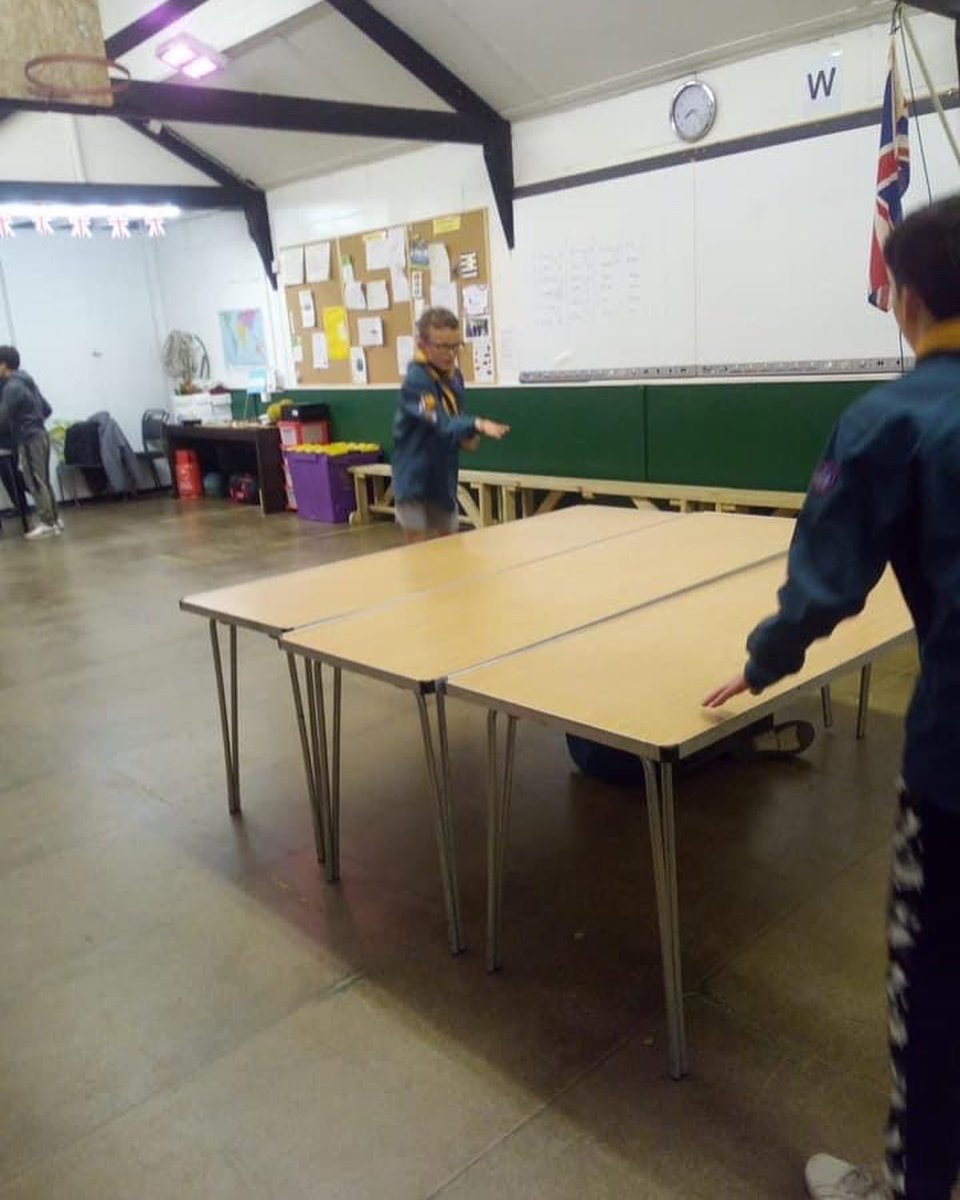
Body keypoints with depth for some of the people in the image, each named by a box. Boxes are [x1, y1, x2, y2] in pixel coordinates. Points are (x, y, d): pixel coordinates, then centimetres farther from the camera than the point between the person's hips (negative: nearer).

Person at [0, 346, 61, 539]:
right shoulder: (26, 382, 15)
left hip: (29, 439, -9)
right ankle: (54, 520, 16)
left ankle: (46, 523, -1)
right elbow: (47, 409, 20)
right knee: (43, 481, 12)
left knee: (35, 482, -4)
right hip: (39, 435, 9)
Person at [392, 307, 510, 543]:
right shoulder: (416, 380, -21)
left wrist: (467, 437, -7)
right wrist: (478, 425, -52)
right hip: (415, 479, -7)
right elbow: (441, 423, -35)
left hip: (443, 478, 7)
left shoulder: (455, 376, 3)